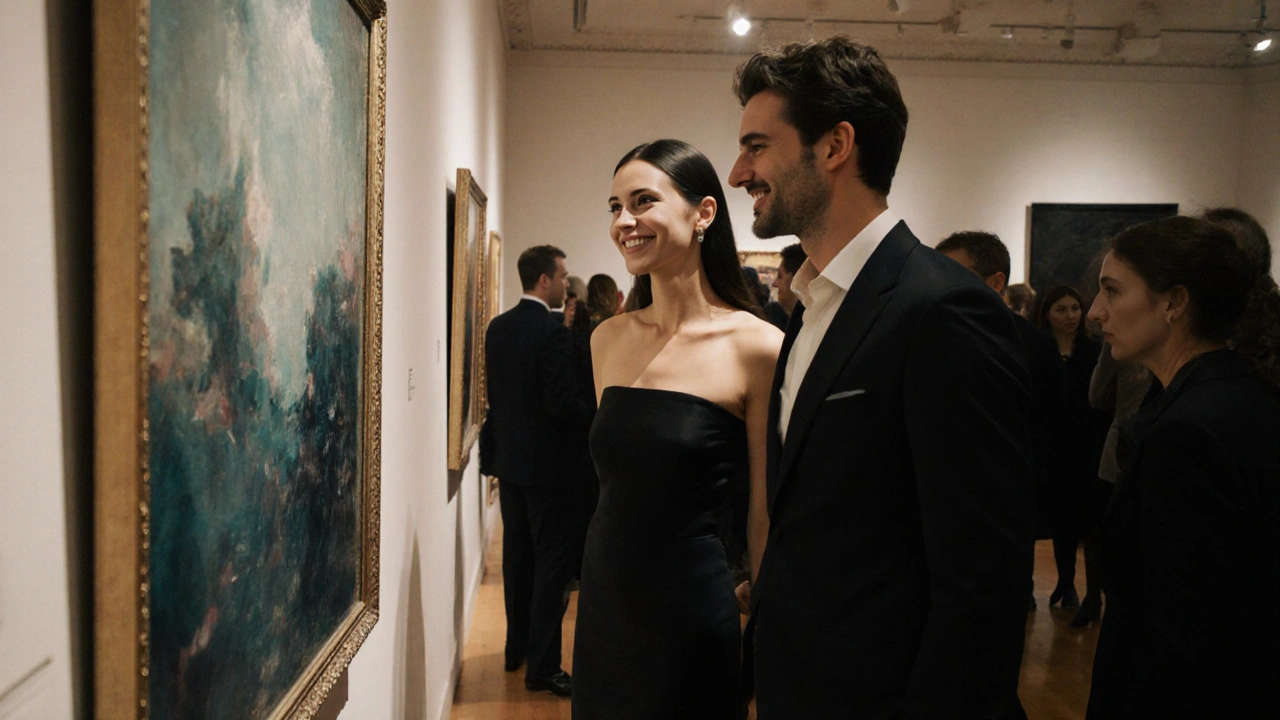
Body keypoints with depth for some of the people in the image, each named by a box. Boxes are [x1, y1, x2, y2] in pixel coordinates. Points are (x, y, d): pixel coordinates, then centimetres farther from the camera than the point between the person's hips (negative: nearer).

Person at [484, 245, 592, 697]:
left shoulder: (498, 327, 5)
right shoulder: (552, 332, -19)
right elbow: (564, 404, -21)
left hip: (508, 459, 8)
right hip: (547, 464, -8)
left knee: (518, 554, 17)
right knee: (553, 562, -1)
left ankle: (517, 646, 29)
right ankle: (542, 666, 3)